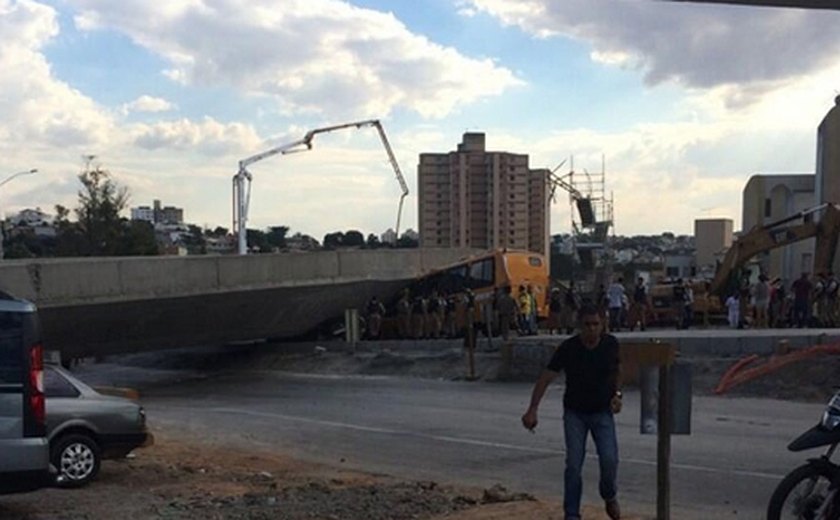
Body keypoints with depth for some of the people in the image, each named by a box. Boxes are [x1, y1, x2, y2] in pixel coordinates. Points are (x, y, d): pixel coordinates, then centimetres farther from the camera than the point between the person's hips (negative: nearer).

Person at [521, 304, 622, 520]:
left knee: (609, 460, -11)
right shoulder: (568, 348, -16)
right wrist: (532, 410, -19)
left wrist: (617, 394, -4)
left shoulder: (611, 344, -9)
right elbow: (545, 378, -13)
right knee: (573, 464, -7)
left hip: (602, 412, 1)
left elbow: (617, 370, 11)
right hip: (575, 413, -1)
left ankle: (609, 497, 20)